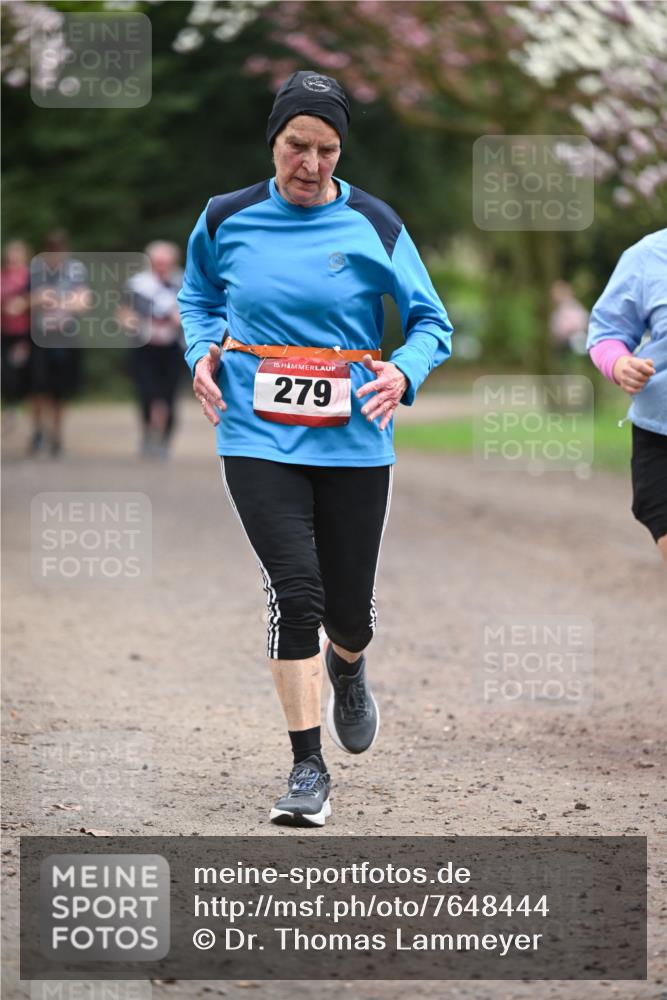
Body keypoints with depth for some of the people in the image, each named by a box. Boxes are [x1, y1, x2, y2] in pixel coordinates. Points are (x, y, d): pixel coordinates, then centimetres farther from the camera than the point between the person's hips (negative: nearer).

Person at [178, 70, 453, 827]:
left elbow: (431, 321, 4)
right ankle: (308, 769, -4)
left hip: (352, 444, 1)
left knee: (349, 606, 8)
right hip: (259, 441, 0)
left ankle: (346, 671, 47)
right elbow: (197, 297, 21)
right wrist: (202, 354, 2)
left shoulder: (373, 225, -2)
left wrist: (404, 372, -15)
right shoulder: (227, 220, 2)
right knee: (295, 592, -13)